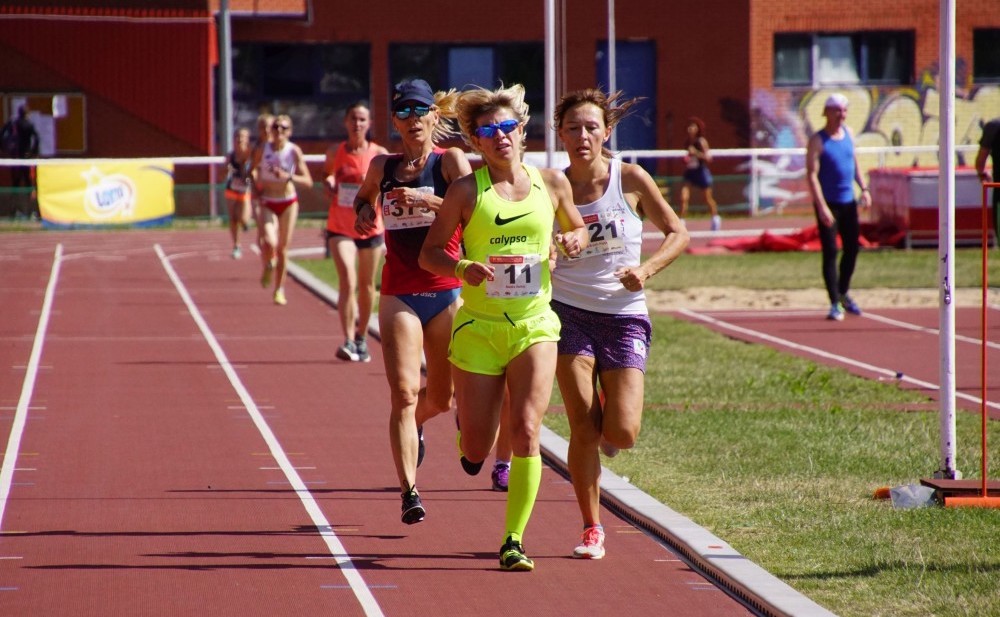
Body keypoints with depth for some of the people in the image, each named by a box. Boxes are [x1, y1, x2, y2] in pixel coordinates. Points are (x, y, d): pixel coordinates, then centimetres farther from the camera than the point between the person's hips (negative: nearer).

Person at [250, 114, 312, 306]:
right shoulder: (263, 150, -4)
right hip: (268, 204, 0)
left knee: (283, 248, 4)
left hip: (289, 203, 0)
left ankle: (279, 290, 17)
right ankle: (268, 267, 14)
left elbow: (308, 181, -9)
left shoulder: (294, 151, -8)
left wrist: (288, 176, -24)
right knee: (270, 243, -20)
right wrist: (256, 182, -4)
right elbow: (254, 169, 16)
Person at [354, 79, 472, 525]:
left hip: (448, 293, -1)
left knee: (440, 398, 13)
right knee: (403, 394, -14)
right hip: (399, 296, 1)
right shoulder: (382, 166, 7)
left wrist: (428, 200, -31)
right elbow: (364, 196, 29)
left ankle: (414, 424, 48)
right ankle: (409, 492, -15)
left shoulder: (451, 162, -2)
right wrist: (364, 212, 6)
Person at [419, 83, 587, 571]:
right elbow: (429, 253, 0)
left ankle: (513, 541, -6)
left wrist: (575, 240, -3)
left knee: (526, 431, -14)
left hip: (534, 325, 1)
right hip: (478, 326, -1)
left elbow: (578, 228, 20)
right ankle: (472, 419, 41)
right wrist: (462, 268, -20)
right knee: (475, 452, 2)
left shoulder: (551, 183, 4)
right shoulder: (467, 192, -4)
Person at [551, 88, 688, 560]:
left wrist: (646, 269, -12)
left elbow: (677, 233, 4)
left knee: (621, 435, -9)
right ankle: (591, 529, 8)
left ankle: (608, 418, 30)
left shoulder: (630, 180, -3)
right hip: (568, 312, 0)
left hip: (624, 315, 0)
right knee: (583, 429, -8)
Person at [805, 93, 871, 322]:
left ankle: (843, 293, 34)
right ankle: (835, 304, -3)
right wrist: (822, 206, -23)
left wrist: (864, 188, 8)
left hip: (848, 202, 7)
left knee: (852, 248, 14)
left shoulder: (848, 133, 7)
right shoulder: (817, 141, -12)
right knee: (830, 252, -7)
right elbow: (812, 175, -16)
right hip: (828, 204, -6)